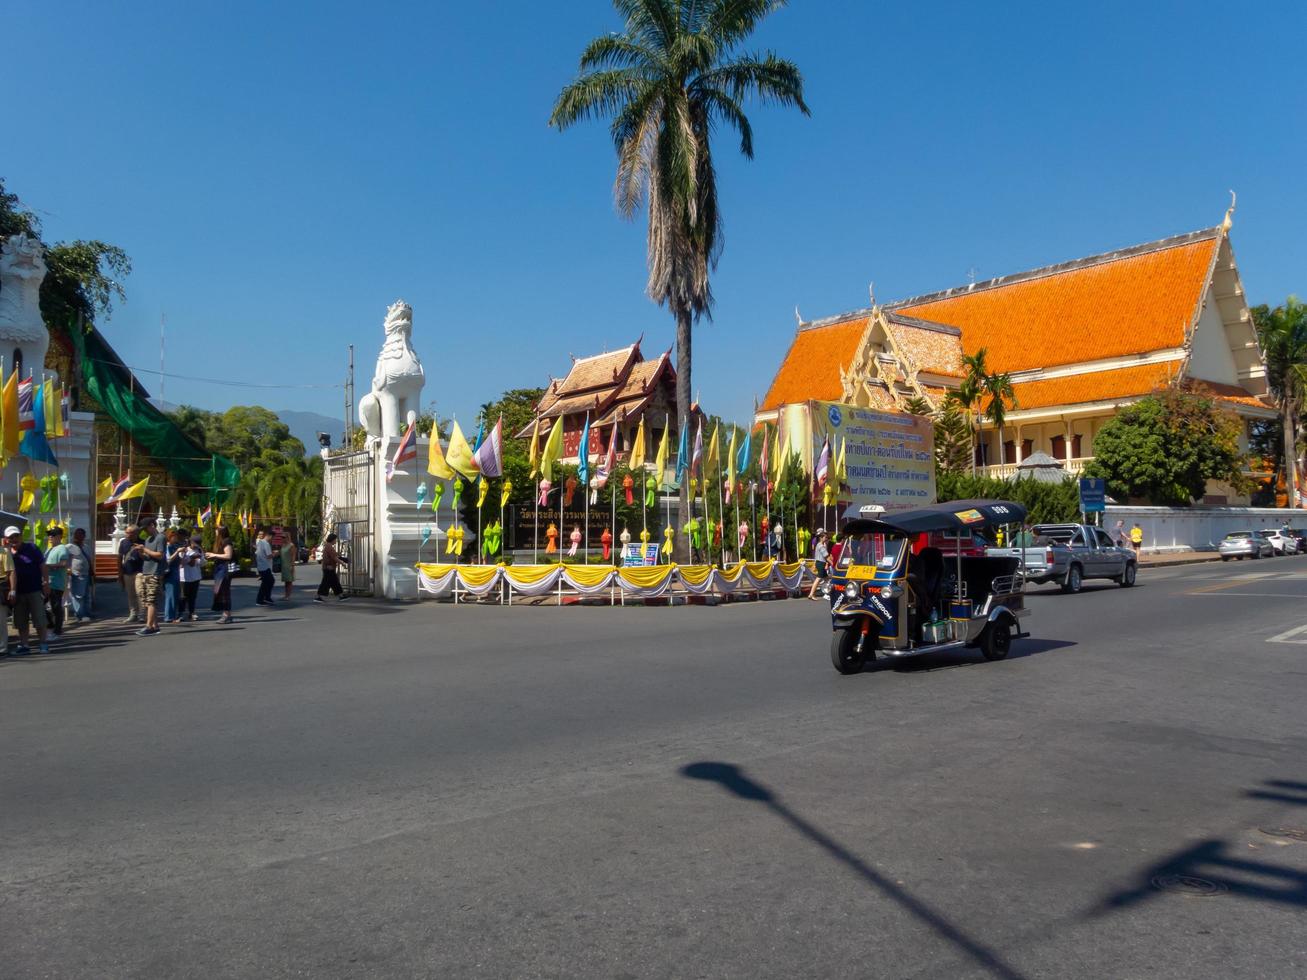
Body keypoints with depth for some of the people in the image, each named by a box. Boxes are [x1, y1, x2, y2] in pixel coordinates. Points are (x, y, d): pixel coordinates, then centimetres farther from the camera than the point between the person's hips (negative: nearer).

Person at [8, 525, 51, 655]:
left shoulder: (32, 548, -3)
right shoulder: (8, 554, 4)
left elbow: (42, 566, -1)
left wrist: (46, 583, -6)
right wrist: (12, 591, 3)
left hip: (35, 590, -3)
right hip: (19, 592, 3)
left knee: (39, 620, -1)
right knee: (21, 621, 8)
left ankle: (44, 643, 7)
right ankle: (23, 645, 16)